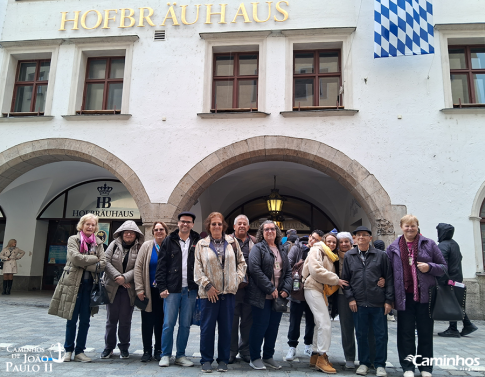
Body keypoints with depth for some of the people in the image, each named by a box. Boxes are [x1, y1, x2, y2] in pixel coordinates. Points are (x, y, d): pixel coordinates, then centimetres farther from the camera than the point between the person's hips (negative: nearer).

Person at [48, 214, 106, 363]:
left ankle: (79, 351, 18)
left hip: (89, 285, 3)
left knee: (85, 321, 7)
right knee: (72, 319, 5)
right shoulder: (73, 240, 0)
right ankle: (68, 350, 21)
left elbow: (102, 264, -3)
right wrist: (94, 259, -10)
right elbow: (76, 258, -17)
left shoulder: (98, 243, 8)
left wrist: (85, 264, -13)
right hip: (73, 283, -3)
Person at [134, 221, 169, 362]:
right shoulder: (147, 246, -1)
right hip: (149, 291, 0)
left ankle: (158, 350, 22)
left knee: (160, 322, 8)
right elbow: (138, 267, -2)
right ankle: (147, 351, 19)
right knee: (147, 321, 6)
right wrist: (139, 288, -8)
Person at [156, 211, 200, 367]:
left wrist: (200, 286, -2)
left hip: (190, 290, 1)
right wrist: (162, 287, -7)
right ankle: (165, 355, 18)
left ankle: (180, 355, 21)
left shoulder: (197, 242, 5)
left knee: (185, 325, 9)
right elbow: (161, 265, 0)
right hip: (172, 289, -1)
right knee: (168, 324, 3)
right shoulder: (169, 241, 2)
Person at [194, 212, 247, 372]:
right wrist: (207, 286, -8)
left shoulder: (232, 242, 7)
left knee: (226, 327, 8)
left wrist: (237, 279, 1)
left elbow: (241, 262, 12)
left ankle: (223, 360, 22)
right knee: (207, 327, 5)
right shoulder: (201, 244, 2)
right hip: (209, 292, -1)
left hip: (228, 292, 2)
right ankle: (206, 360, 20)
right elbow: (198, 268, -1)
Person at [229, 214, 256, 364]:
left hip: (250, 287, 2)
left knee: (248, 319, 10)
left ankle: (245, 350, 24)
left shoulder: (255, 242, 11)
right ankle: (231, 351, 19)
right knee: (232, 319, 6)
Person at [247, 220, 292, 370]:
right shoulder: (258, 248, -4)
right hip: (262, 295, -6)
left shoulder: (281, 250, 16)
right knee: (260, 326, 0)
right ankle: (255, 358, 14)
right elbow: (254, 269, -15)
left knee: (274, 326, 12)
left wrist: (286, 289, -2)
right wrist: (270, 289, -16)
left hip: (278, 296, 6)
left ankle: (268, 357, 26)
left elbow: (288, 271, 14)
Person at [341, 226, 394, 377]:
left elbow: (389, 278, 2)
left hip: (378, 303, -1)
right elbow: (345, 279, 7)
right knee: (361, 335, 10)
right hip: (358, 303, 1)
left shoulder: (381, 255, 2)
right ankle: (364, 363, 25)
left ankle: (380, 365, 21)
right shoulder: (348, 256, 6)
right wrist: (350, 298, -2)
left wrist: (388, 300, -3)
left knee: (381, 335, 6)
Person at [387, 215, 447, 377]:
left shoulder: (429, 244, 3)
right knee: (406, 333, 6)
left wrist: (430, 267, -14)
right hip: (404, 296, 0)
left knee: (425, 332, 8)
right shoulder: (393, 247, 5)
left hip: (425, 295, 0)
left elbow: (443, 267, 7)